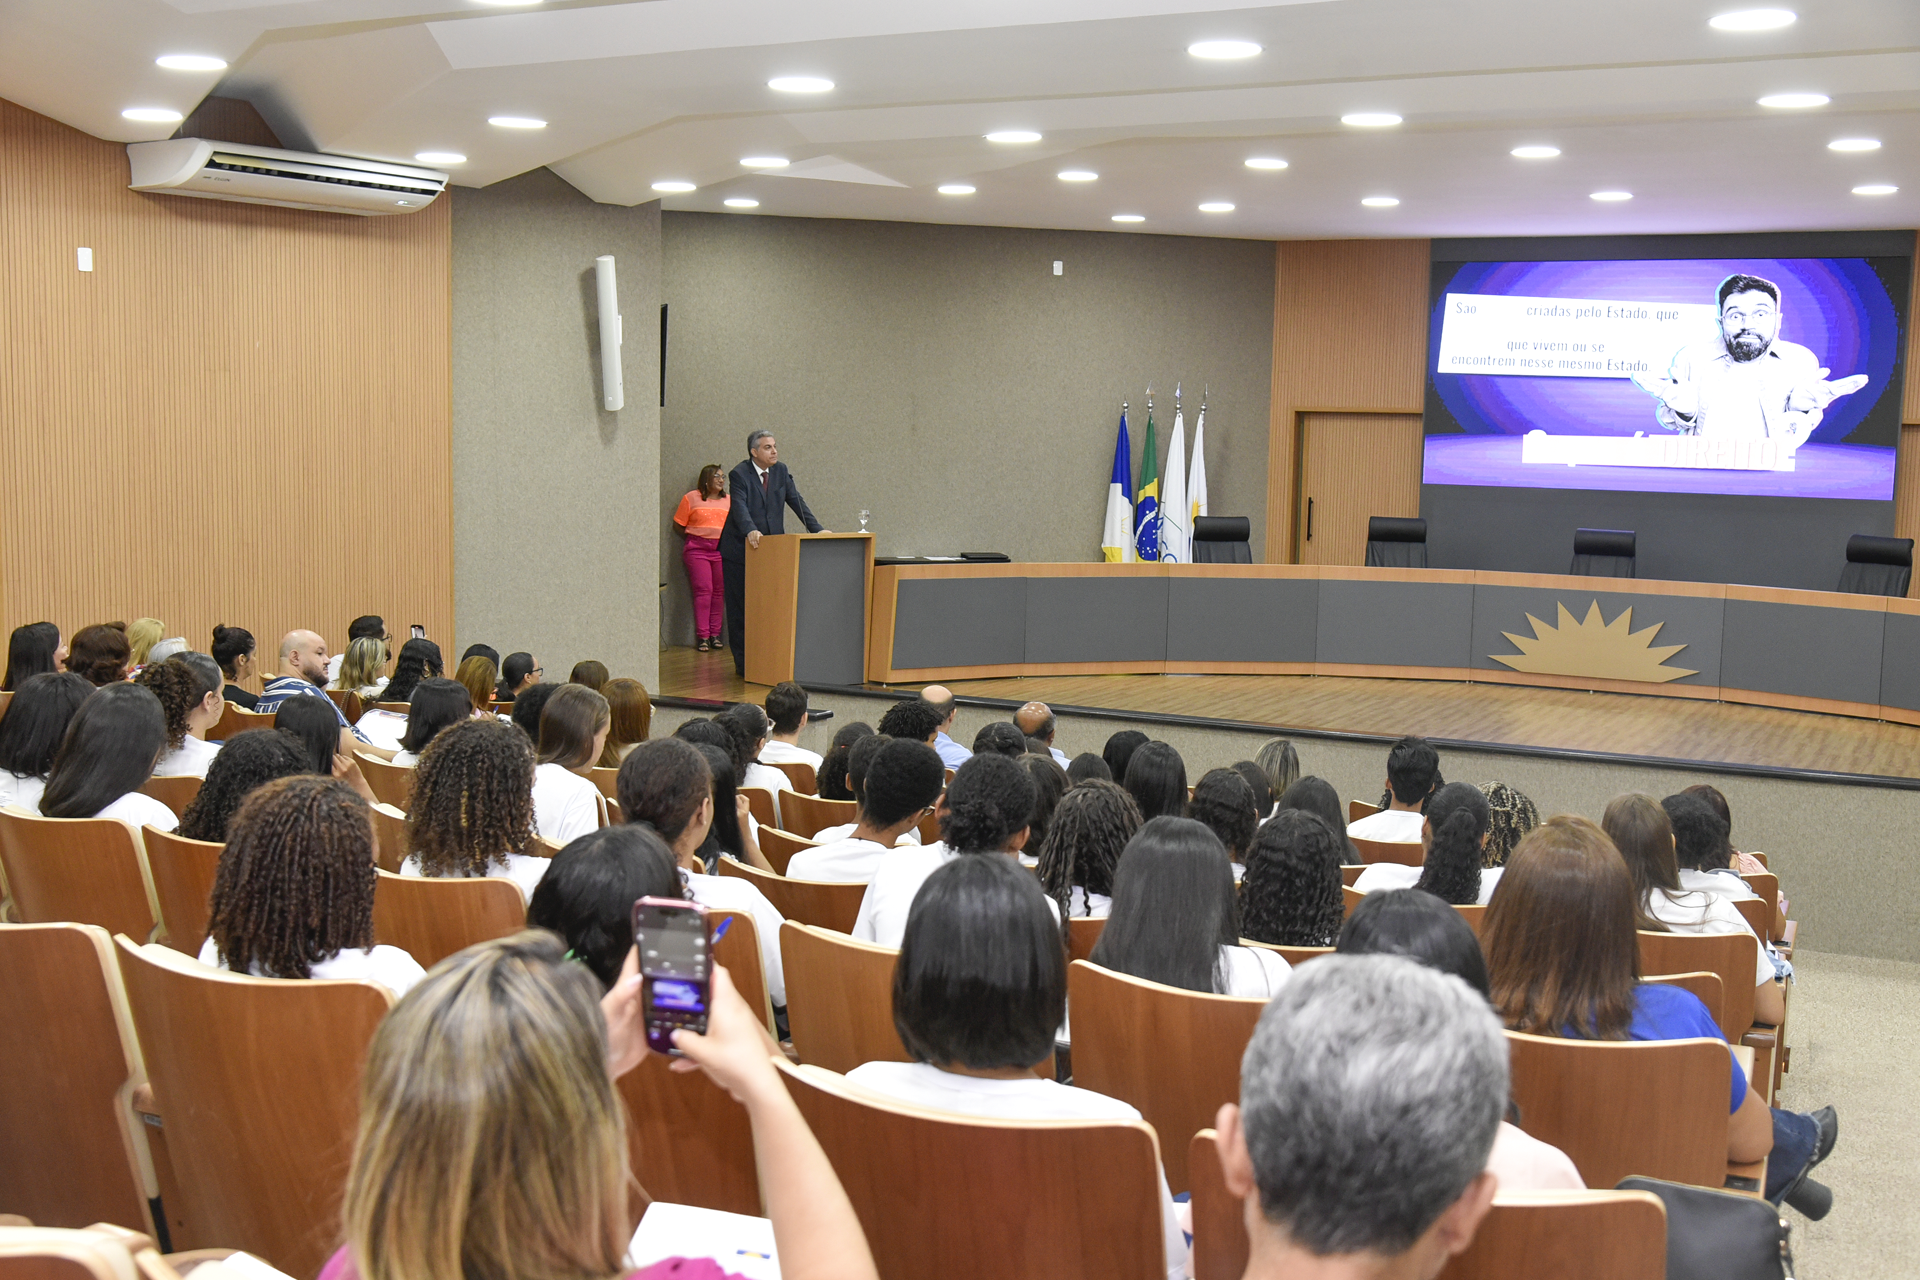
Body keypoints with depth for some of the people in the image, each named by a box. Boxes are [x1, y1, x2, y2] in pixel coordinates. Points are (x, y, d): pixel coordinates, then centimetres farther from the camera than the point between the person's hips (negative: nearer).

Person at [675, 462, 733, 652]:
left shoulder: (729, 501, 11)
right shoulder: (691, 498, 3)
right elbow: (679, 524, 6)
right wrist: (696, 538, 4)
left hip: (722, 549, 3)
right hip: (697, 549, -3)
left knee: (719, 591, 1)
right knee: (703, 590, -9)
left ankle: (715, 634, 8)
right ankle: (702, 636, -6)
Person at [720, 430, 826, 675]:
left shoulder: (781, 471, 6)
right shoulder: (739, 474, -12)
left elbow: (796, 501, 4)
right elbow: (739, 507, -26)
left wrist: (817, 529, -7)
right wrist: (750, 531, -44)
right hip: (740, 548, -5)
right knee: (740, 606, 0)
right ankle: (743, 662, 7)